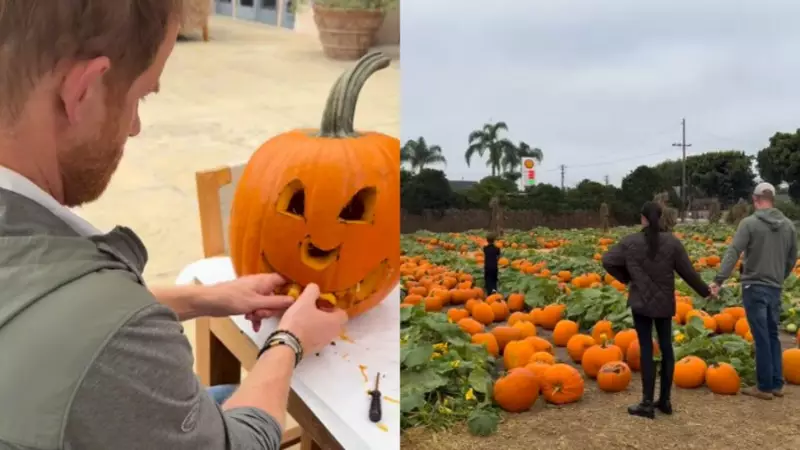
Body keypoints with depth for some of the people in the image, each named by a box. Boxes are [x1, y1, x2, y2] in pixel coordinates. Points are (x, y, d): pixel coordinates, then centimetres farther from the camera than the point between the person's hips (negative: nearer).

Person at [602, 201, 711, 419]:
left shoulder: (630, 242, -7)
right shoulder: (672, 242, -3)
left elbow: (608, 261, -6)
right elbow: (687, 271, 1)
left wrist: (626, 278, 9)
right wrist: (705, 291, 15)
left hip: (641, 302, -2)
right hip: (665, 303, 2)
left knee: (646, 349, 1)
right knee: (666, 348, 13)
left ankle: (647, 404, 2)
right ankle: (665, 400, 20)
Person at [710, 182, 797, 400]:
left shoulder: (749, 222, -11)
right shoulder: (788, 225, 7)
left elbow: (732, 253, -19)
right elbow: (792, 259, 15)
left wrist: (719, 280, -23)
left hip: (754, 287, -5)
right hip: (775, 288, 5)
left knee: (761, 338, -1)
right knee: (773, 336, 15)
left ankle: (765, 386, 7)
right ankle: (777, 384, 20)